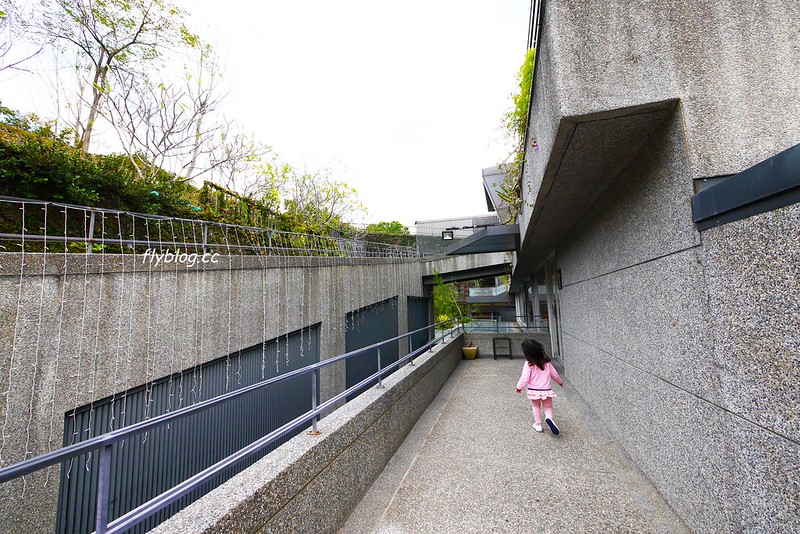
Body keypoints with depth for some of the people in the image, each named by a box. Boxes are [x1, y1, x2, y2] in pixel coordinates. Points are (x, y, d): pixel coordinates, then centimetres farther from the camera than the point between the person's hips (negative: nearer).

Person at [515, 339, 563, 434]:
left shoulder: (528, 365, -17)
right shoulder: (547, 363, -4)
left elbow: (525, 379, -16)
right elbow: (554, 374, 8)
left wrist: (519, 387, 1)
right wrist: (560, 382, 28)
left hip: (533, 391, -1)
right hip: (546, 390, 2)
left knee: (536, 407, 22)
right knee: (548, 407, 17)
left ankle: (538, 424, 25)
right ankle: (549, 418, -12)